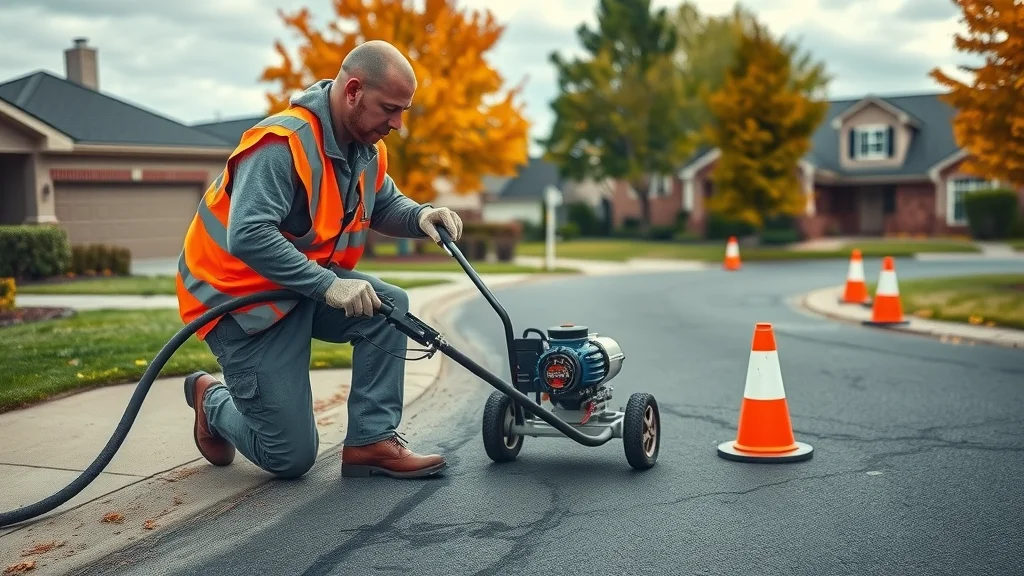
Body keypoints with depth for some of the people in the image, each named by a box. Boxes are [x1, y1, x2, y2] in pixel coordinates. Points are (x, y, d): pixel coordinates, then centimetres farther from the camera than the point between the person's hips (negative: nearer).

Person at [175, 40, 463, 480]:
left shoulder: (367, 149, -2)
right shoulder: (282, 143, -28)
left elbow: (385, 205, 13)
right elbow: (248, 237, -37)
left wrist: (420, 216, -9)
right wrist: (329, 286, -38)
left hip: (308, 286, 8)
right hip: (239, 299, -8)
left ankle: (372, 441, -8)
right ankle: (211, 401, 25)